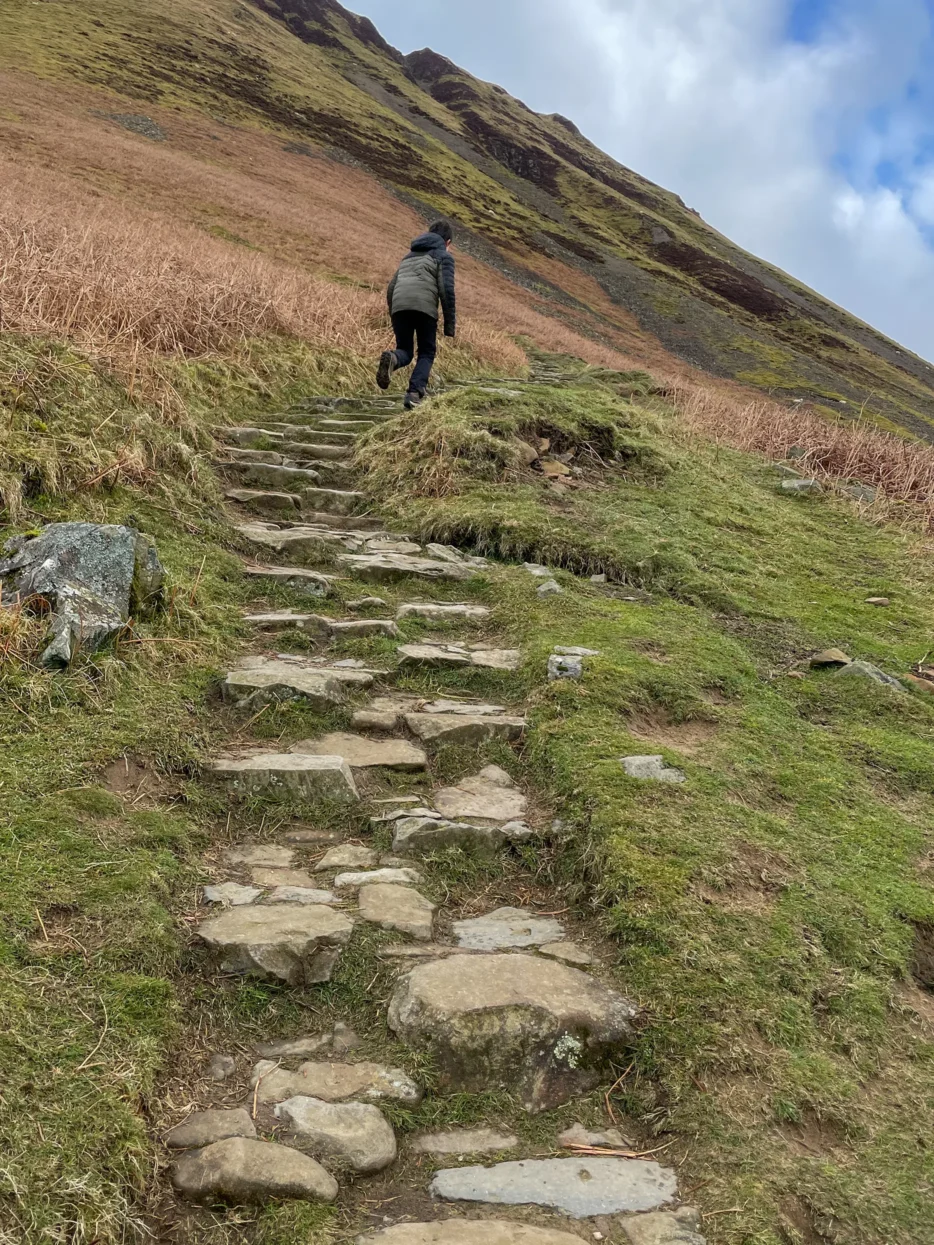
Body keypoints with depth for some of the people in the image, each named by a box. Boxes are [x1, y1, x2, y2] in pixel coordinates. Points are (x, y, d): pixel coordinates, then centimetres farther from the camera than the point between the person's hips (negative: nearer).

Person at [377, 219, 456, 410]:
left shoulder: (409, 256, 32)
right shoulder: (444, 256, 14)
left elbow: (391, 288, 26)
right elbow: (446, 289, 0)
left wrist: (393, 315, 31)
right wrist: (450, 324, 2)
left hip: (399, 307, 4)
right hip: (425, 307, -4)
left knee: (405, 351, 13)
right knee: (427, 353, 10)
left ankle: (392, 358, -24)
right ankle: (414, 392, -12)